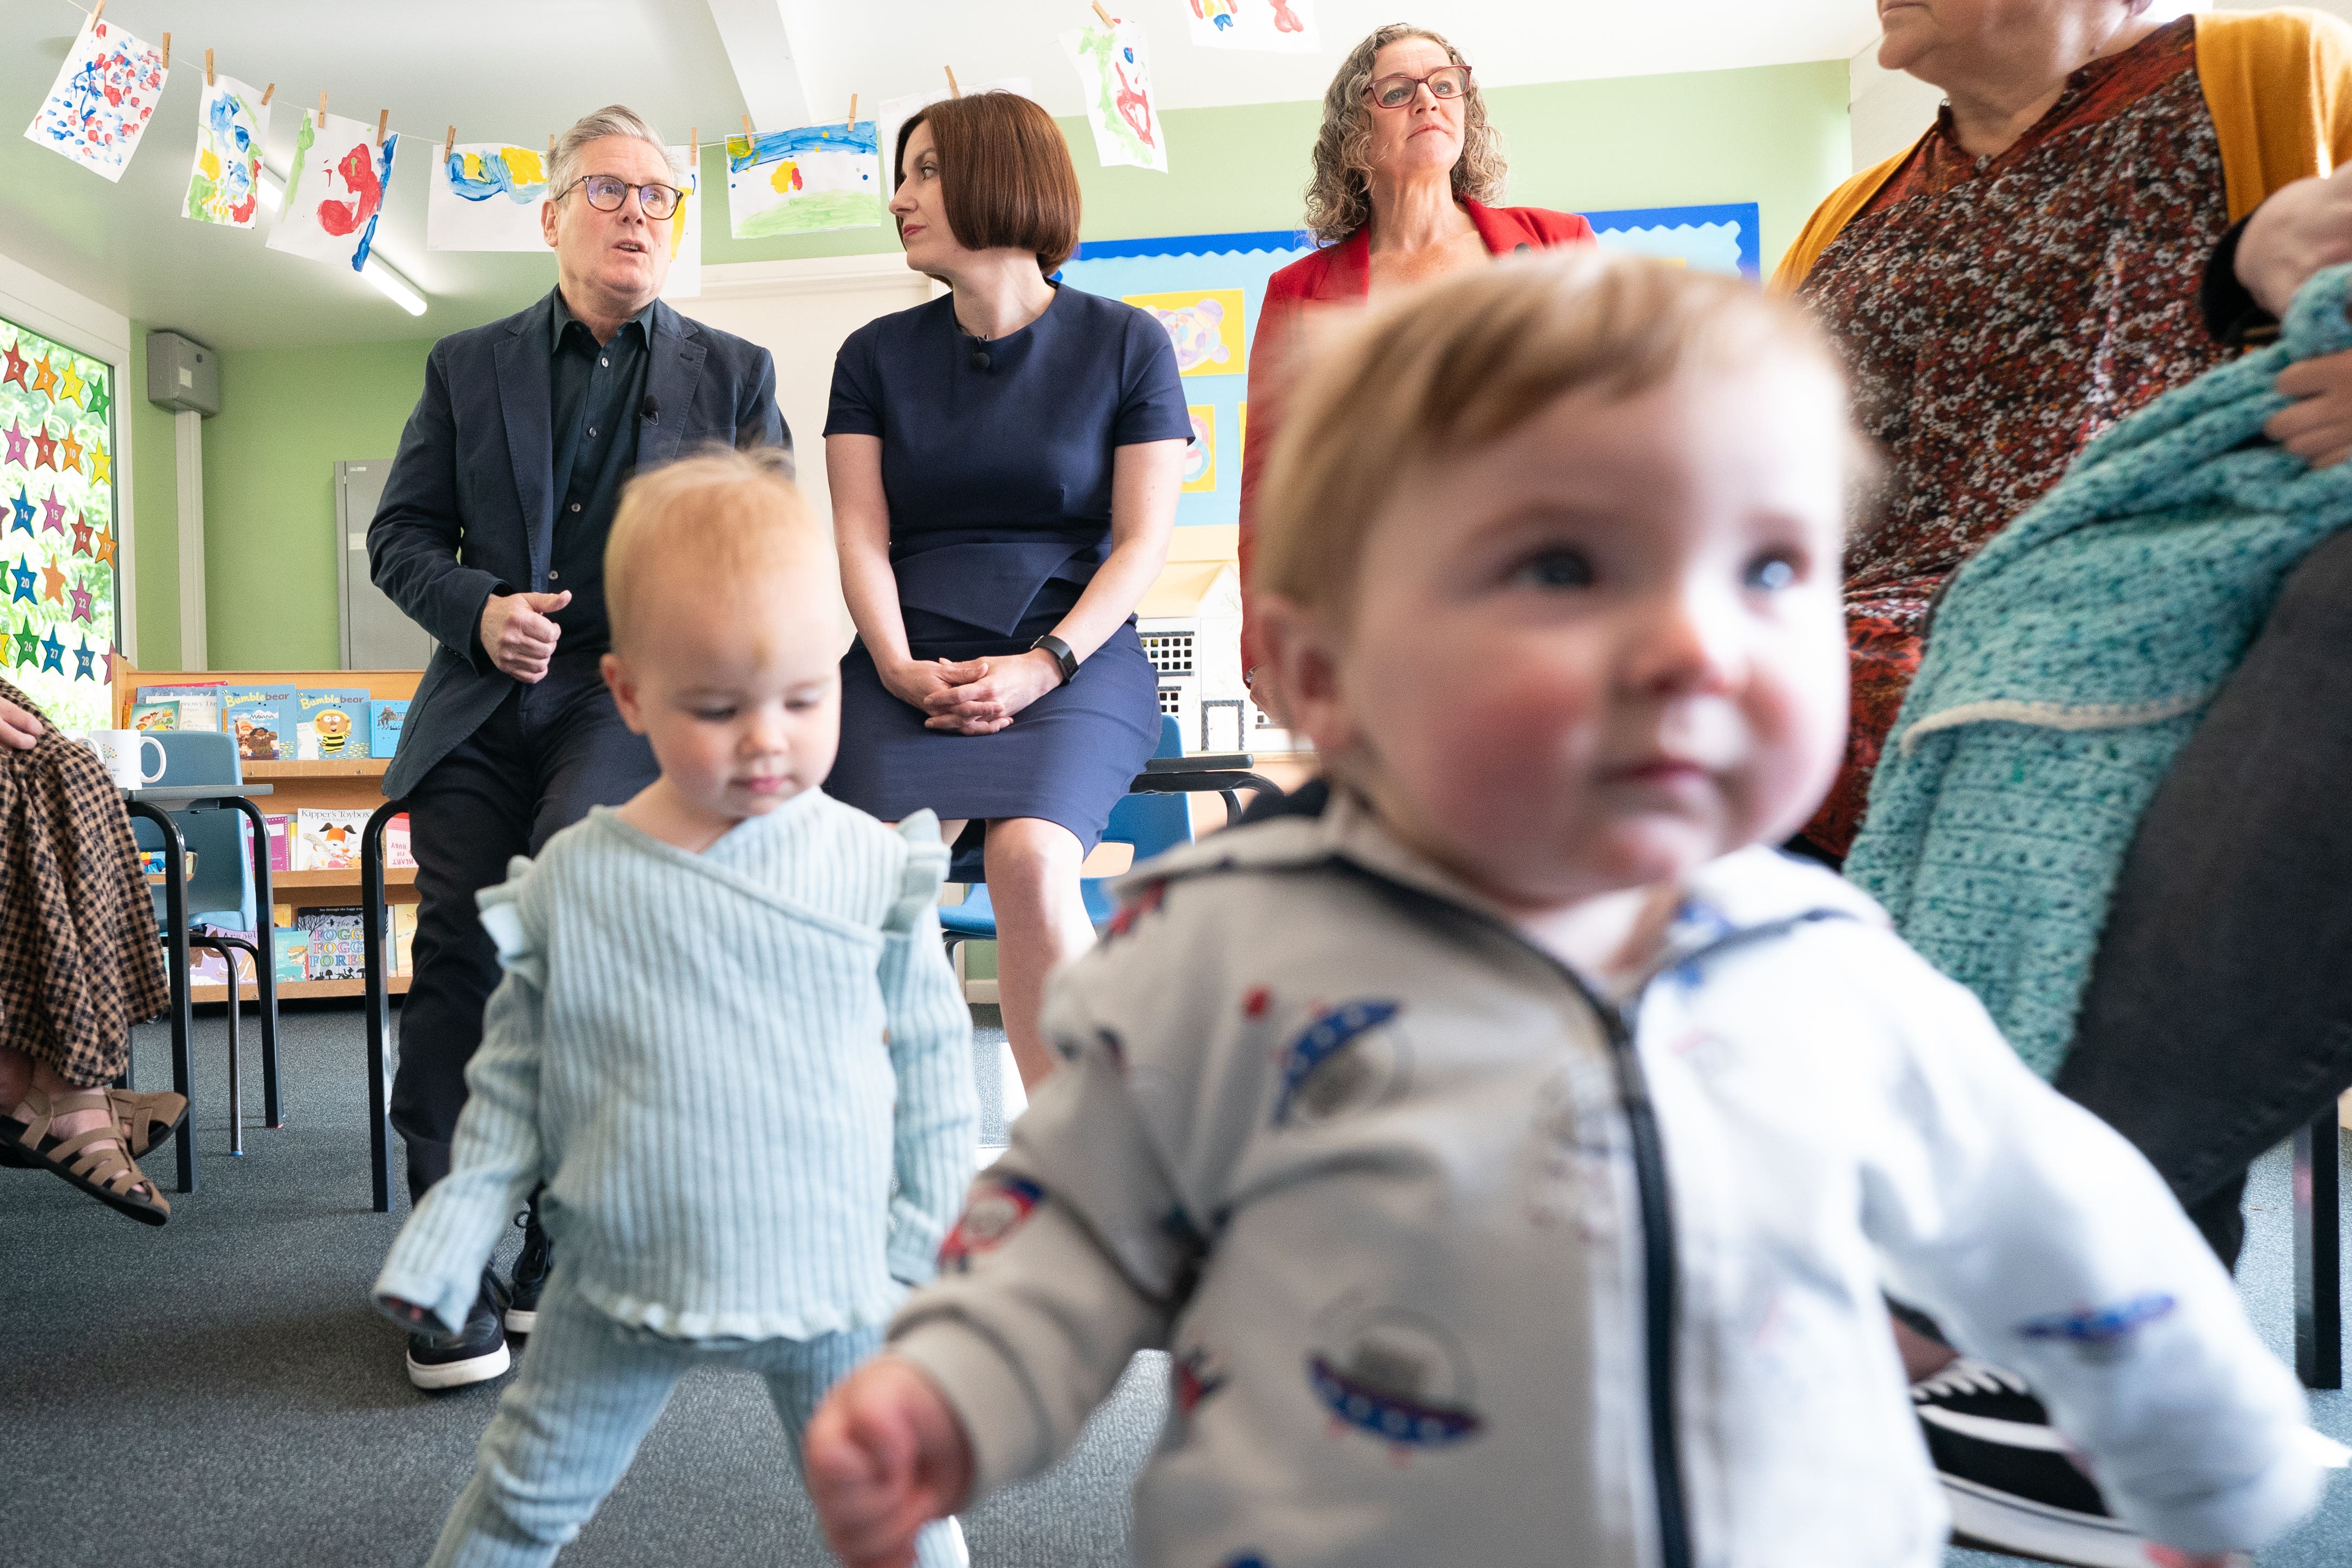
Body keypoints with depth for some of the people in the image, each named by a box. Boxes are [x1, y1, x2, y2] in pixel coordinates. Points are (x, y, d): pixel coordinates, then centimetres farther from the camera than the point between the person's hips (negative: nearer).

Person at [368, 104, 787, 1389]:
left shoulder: (733, 375, 13)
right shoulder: (467, 367, 17)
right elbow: (401, 536, 16)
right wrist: (479, 610, -5)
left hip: (640, 691, -2)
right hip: (486, 695, 2)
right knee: (459, 931, -18)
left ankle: (549, 1229, -15)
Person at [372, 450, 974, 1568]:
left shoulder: (873, 868, -9)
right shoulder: (567, 887, -6)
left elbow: (931, 1058, -1)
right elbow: (512, 1079, 5)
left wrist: (927, 1244, -1)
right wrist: (451, 1236, 2)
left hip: (832, 1274, -1)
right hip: (622, 1282, 2)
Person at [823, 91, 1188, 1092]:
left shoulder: (1123, 342, 8)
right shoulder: (877, 355, 15)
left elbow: (1143, 540, 1)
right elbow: (861, 539, 7)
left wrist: (1040, 667, -13)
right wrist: (901, 670, -12)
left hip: (1074, 654, -2)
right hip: (913, 660, 2)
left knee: (1031, 861, -29)